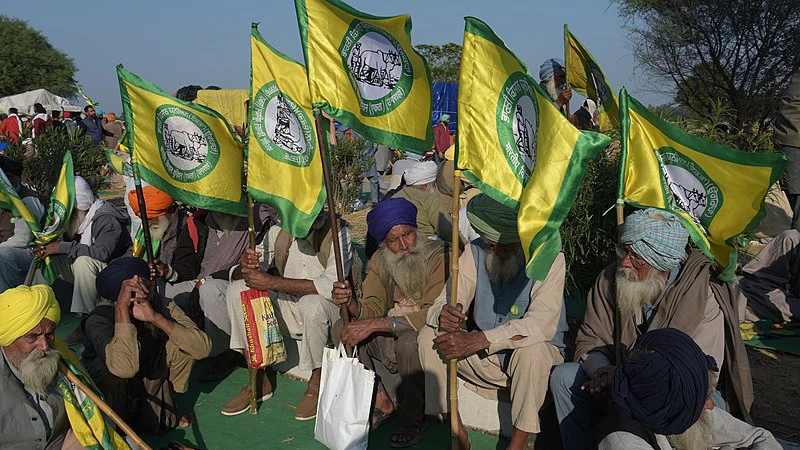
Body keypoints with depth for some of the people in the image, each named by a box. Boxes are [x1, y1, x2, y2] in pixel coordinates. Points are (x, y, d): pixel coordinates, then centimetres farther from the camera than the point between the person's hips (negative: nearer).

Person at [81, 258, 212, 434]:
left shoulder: (161, 305, -19)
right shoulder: (98, 320, -31)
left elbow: (203, 348, -30)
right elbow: (126, 368, -50)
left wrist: (155, 317, -40)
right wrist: (122, 306, -47)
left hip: (148, 380, 4)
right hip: (104, 385, -4)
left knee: (179, 341, -19)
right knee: (115, 366, -35)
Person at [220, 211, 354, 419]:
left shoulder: (337, 233, -19)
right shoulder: (278, 232, -4)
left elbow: (332, 285, -33)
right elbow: (236, 275, -2)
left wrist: (272, 282, -33)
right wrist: (244, 268, -29)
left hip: (332, 311, -5)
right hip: (291, 311, 5)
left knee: (312, 303, -38)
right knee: (237, 290, -13)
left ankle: (317, 382, -12)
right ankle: (259, 380, -6)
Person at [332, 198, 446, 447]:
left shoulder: (439, 257, -19)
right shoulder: (380, 260, 1)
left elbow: (433, 316, -29)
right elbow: (371, 310, -4)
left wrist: (373, 325, -33)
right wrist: (351, 303, -28)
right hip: (390, 340, 6)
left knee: (408, 340, -36)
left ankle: (413, 418, -14)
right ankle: (380, 401, -5)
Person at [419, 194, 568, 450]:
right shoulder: (475, 252, -4)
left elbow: (542, 324, -30)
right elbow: (443, 304, -8)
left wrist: (477, 340, -37)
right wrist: (444, 316, -35)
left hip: (536, 359, -4)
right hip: (483, 360, 4)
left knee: (532, 349, -36)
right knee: (429, 335, -16)